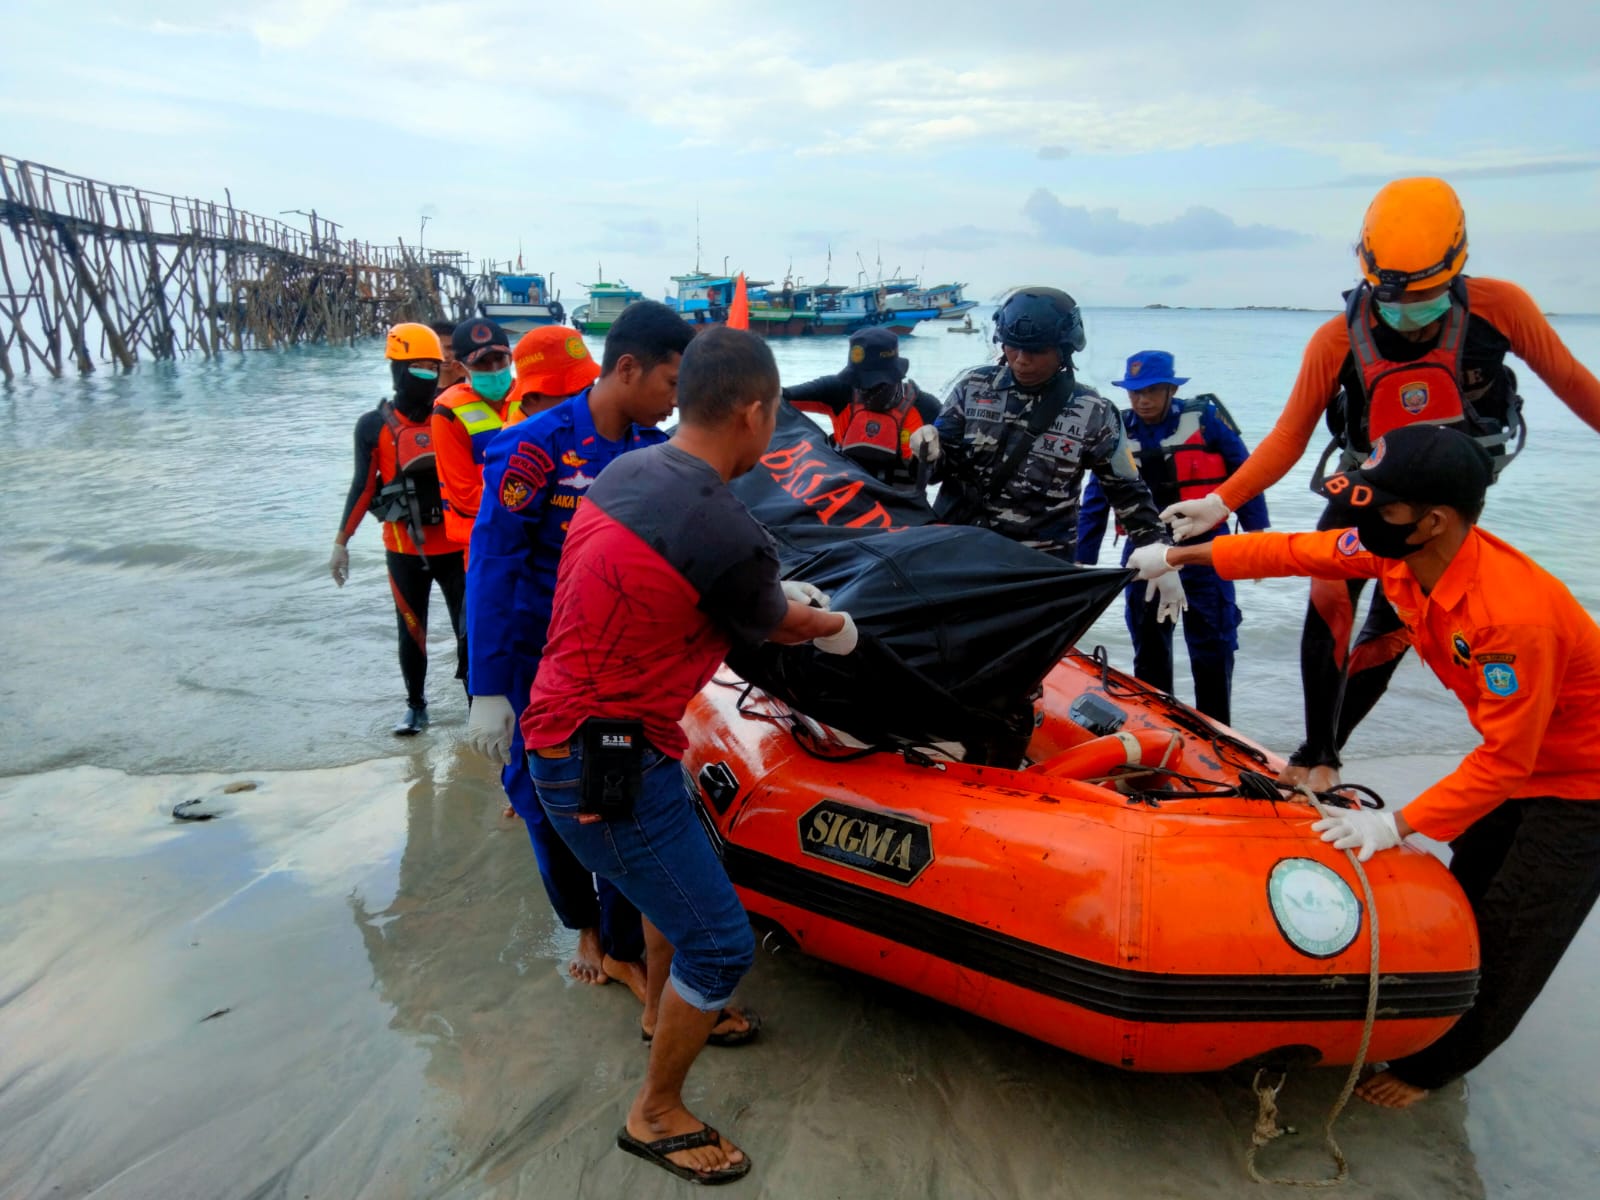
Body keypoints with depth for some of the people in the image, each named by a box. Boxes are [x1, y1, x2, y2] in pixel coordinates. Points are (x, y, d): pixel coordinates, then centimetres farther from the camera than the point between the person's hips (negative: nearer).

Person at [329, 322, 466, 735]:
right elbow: (363, 487, 1)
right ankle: (416, 705, 28)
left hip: (455, 547, 0)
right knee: (411, 632, 11)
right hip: (403, 551, 0)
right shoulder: (374, 426, -3)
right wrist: (341, 542, 0)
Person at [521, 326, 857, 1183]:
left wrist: (782, 603, 26)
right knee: (720, 943, 4)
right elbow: (776, 625, -2)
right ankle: (656, 1115, 24)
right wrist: (831, 624, 19)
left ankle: (668, 1013, 52)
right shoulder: (727, 535, -24)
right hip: (604, 764, -9)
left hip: (567, 726, 10)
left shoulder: (624, 471, 2)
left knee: (678, 878, 30)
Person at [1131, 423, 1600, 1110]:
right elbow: (1293, 551, -3)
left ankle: (1434, 1067, 22)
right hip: (1514, 753, 7)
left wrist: (1401, 824, -30)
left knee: (1511, 938, 6)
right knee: (1465, 901, 18)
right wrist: (1179, 555, 2)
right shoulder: (1396, 552, -17)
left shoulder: (1514, 613, -39)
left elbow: (1505, 760, -31)